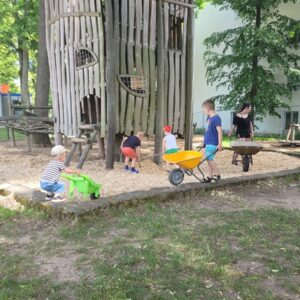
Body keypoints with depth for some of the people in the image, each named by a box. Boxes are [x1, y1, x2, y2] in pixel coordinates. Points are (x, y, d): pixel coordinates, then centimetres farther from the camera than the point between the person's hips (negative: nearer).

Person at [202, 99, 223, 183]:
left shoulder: (216, 118, -14)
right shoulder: (208, 118, 12)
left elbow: (219, 131, -16)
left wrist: (219, 144, -18)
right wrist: (205, 142, 23)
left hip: (213, 143, -9)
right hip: (208, 143, 9)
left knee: (209, 159, -10)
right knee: (208, 159, 9)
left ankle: (217, 174, 6)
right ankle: (210, 177, 16)